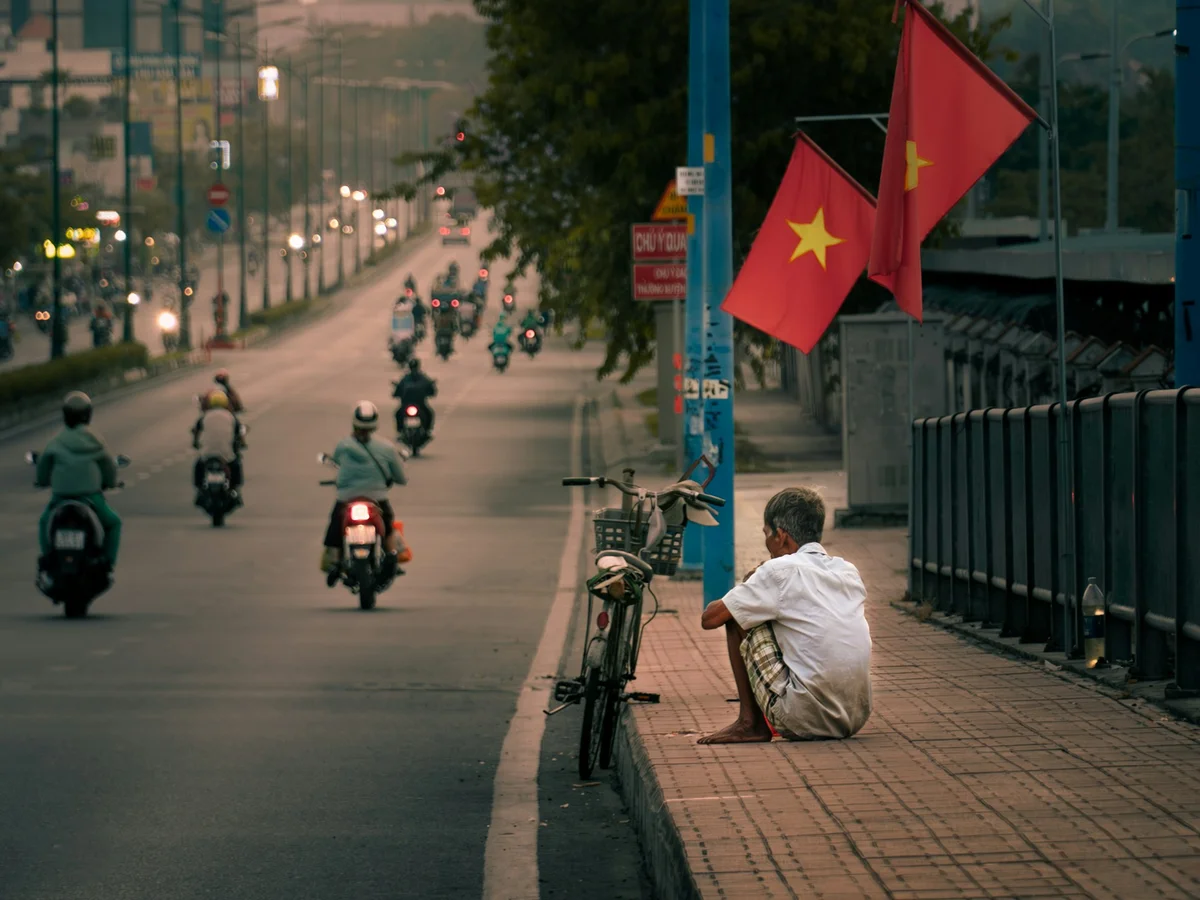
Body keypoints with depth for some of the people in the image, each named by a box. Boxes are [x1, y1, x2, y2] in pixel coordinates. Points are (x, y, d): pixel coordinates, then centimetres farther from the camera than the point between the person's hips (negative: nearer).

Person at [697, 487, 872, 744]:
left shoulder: (780, 571, -6)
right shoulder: (848, 571, 13)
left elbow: (709, 618, 1)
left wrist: (749, 587, 20)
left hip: (805, 720, -7)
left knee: (737, 619, 9)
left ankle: (749, 723, 11)